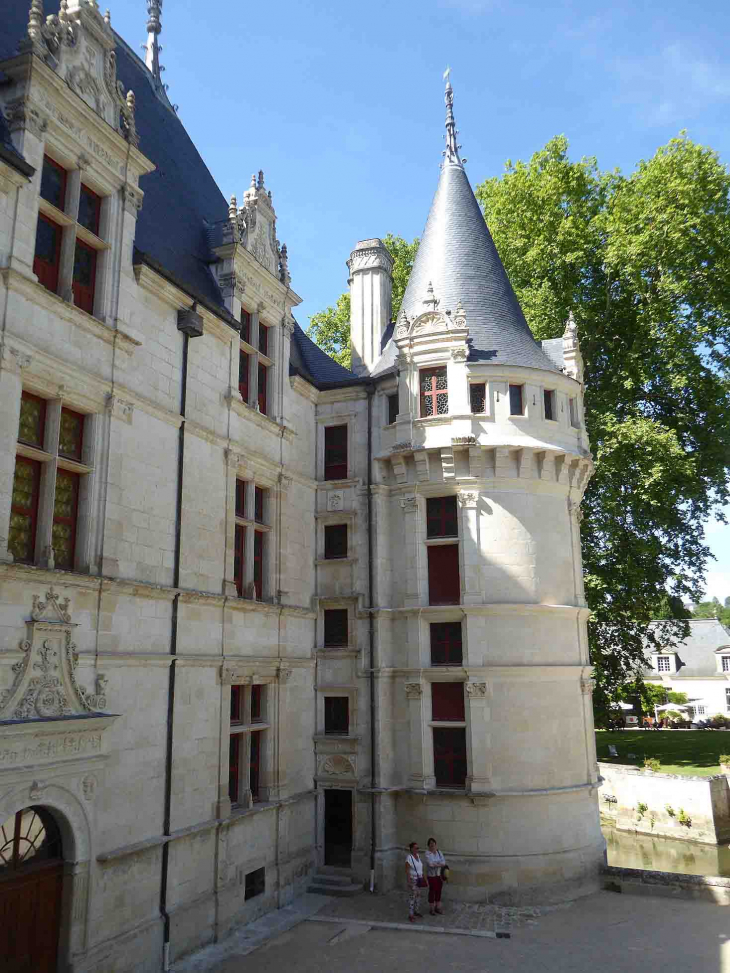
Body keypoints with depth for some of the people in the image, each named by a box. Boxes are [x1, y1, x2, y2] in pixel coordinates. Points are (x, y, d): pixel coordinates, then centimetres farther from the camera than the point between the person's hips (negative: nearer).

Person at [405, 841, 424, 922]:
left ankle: (416, 911, 29)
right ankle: (410, 915, 5)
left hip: (419, 879, 7)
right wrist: (409, 882, -20)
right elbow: (407, 871, -18)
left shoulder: (418, 856, 5)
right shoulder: (409, 858, -18)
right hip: (412, 879, -7)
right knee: (412, 897, -3)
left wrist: (423, 877, 12)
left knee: (418, 896, 14)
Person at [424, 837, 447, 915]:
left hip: (439, 874, 5)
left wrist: (435, 864, -21)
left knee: (439, 891, 11)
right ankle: (432, 909, 16)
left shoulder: (439, 852, 2)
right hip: (431, 875, -5)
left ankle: (438, 908, 24)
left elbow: (443, 862, -5)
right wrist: (440, 864, -16)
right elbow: (430, 864, -23)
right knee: (432, 891, 3)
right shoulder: (427, 853, -14)